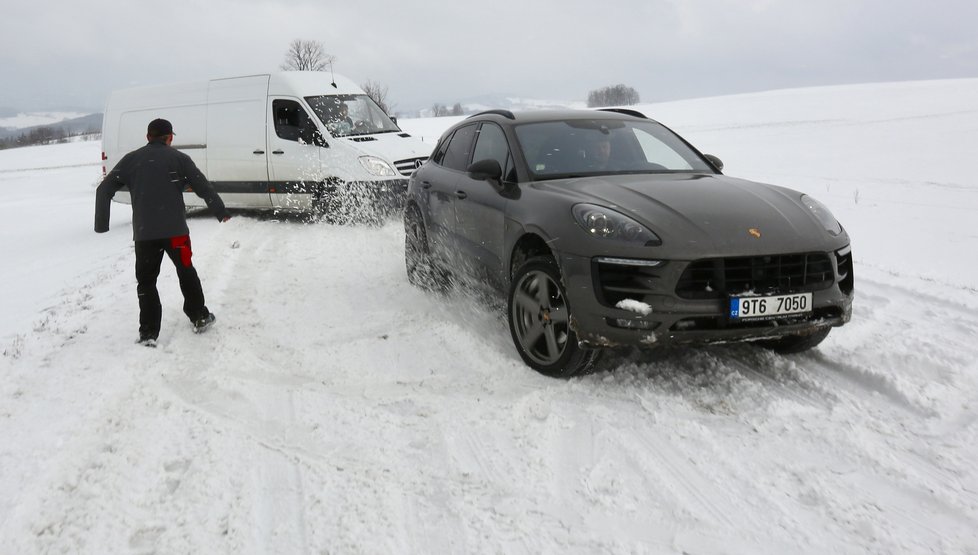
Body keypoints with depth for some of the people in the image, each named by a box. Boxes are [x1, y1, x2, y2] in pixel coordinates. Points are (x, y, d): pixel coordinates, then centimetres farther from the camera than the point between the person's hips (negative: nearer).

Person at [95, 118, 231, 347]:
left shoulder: (131, 159, 8)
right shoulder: (179, 158, 2)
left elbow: (104, 189, 5)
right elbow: (204, 188, 1)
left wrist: (101, 224, 10)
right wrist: (221, 212, 14)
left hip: (143, 233, 1)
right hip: (175, 231, -1)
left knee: (146, 281, 10)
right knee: (186, 273, 18)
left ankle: (148, 333, 5)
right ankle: (199, 317, 26)